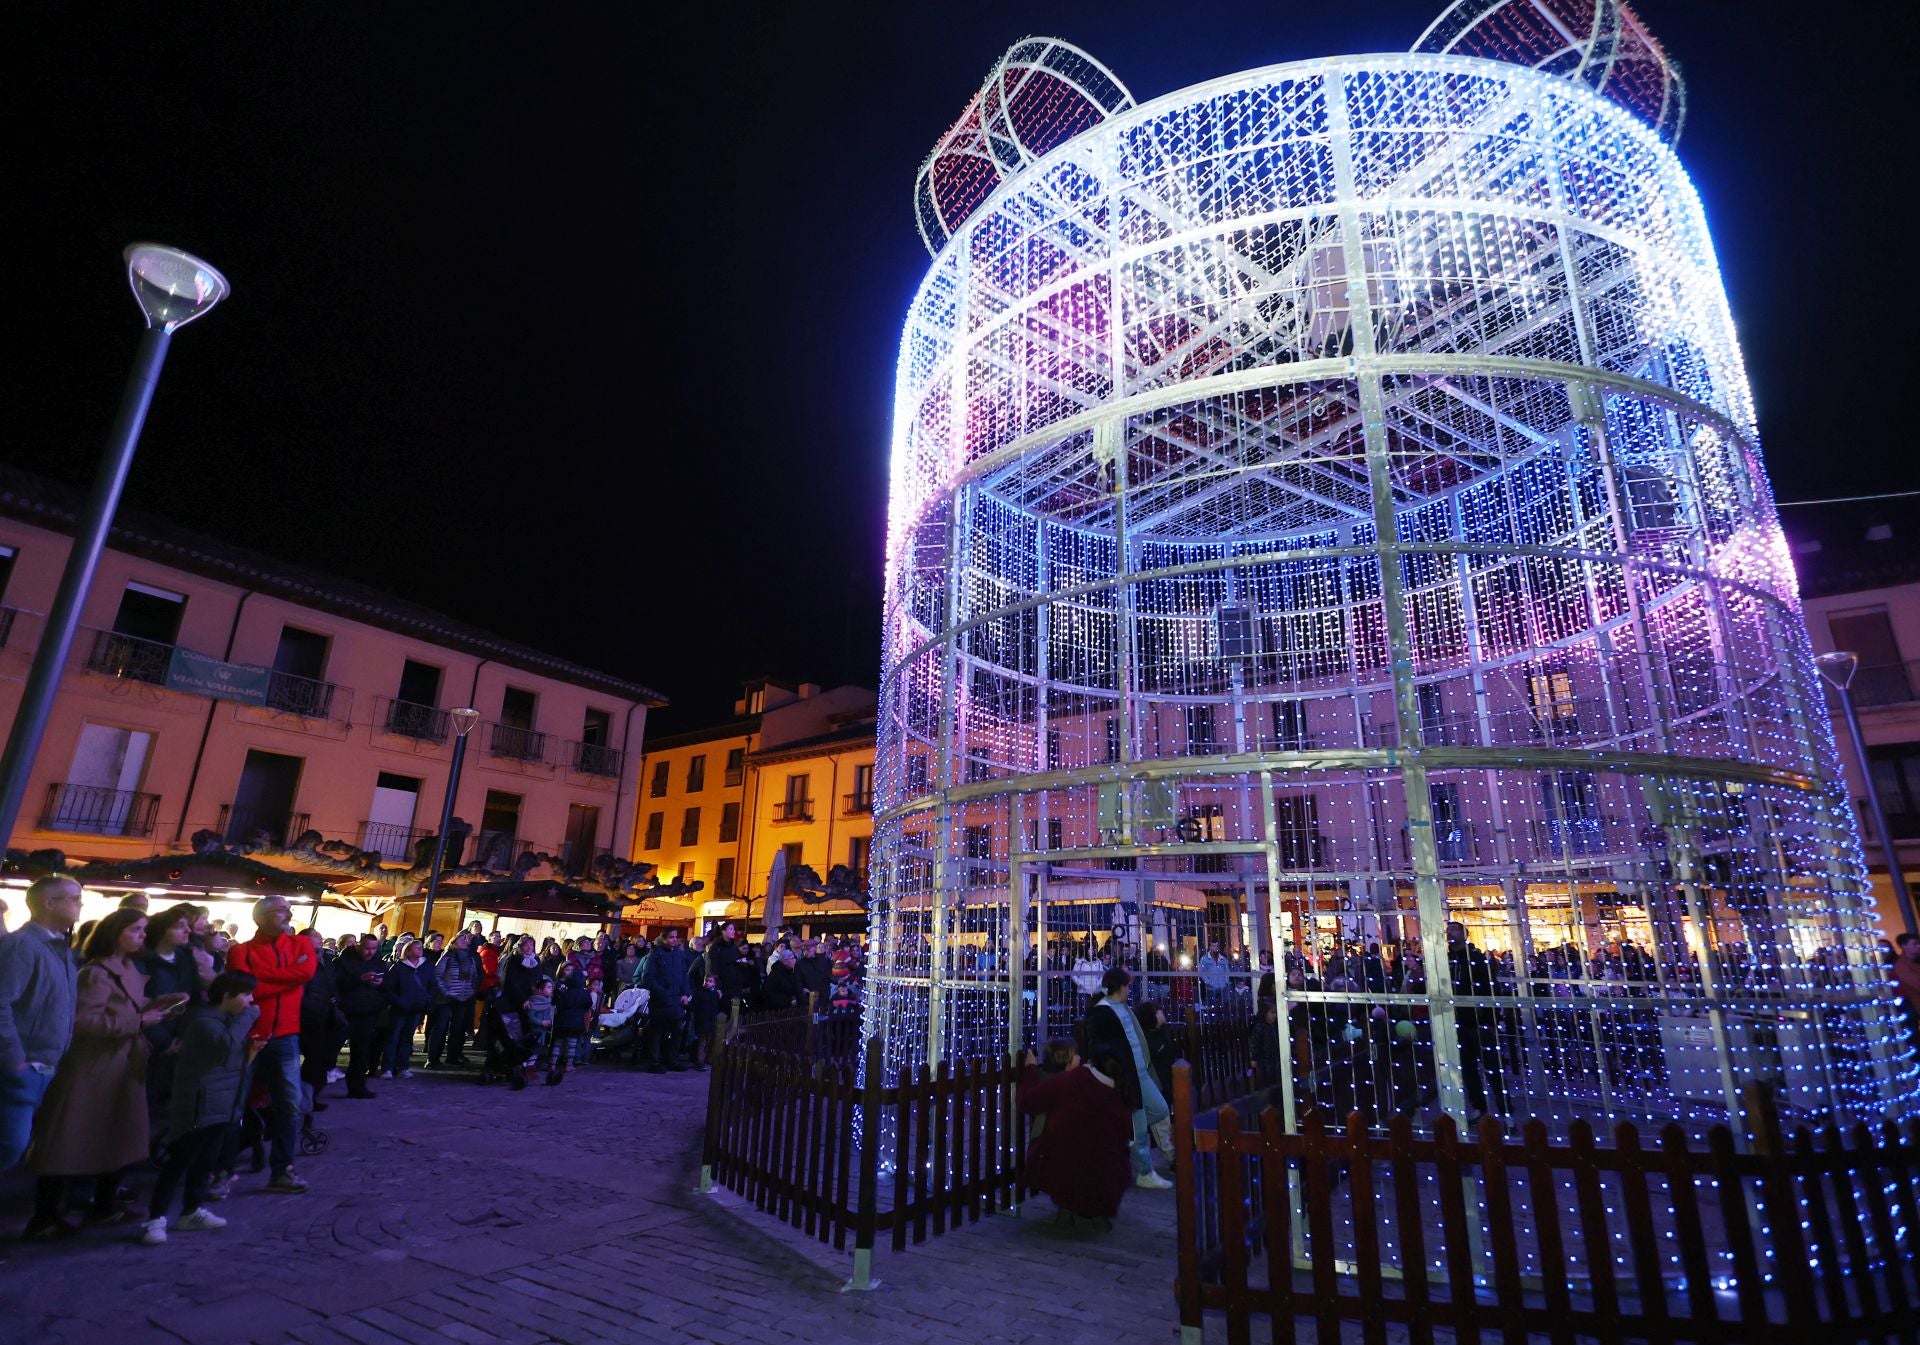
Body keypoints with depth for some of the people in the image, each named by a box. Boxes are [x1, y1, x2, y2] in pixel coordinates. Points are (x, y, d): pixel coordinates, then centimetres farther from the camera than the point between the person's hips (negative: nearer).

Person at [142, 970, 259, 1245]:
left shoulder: (227, 1019, 13)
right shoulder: (204, 1021, -18)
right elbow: (227, 1044, -38)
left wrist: (251, 1048, 3)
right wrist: (248, 1016, -28)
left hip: (221, 1104, 9)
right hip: (200, 1105, -9)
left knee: (205, 1160, 15)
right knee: (180, 1160, -4)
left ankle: (193, 1211, 24)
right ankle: (156, 1218, 4)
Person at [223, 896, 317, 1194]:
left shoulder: (301, 944, 5)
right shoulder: (241, 951, -3)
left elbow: (307, 971, -14)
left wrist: (261, 974, -12)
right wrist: (288, 975, -14)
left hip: (285, 1039, 2)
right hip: (249, 1038, -2)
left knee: (290, 1106, 4)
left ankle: (282, 1170, 14)